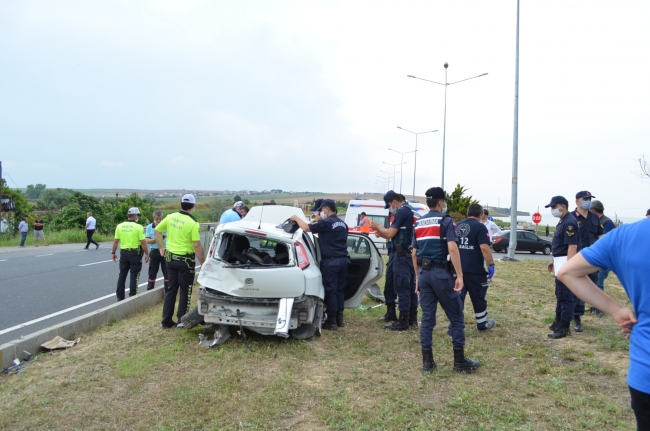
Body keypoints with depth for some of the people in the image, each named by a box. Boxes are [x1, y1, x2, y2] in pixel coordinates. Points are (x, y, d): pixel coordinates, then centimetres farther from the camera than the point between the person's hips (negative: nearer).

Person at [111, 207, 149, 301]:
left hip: (123, 252, 5)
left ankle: (120, 297, 17)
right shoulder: (138, 227, -11)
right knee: (134, 276, 3)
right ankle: (132, 296, 4)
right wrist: (147, 254, -4)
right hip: (135, 253, -4)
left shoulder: (120, 226, 2)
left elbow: (116, 241, 5)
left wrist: (113, 252, 14)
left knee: (122, 275, 13)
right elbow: (143, 242, -12)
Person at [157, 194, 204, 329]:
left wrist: (162, 247, 19)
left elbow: (157, 230, 11)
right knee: (185, 291, 8)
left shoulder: (171, 217, 1)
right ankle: (182, 320, 13)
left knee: (171, 289, 14)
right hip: (185, 260, -6)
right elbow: (197, 245, -20)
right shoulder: (193, 223, -17)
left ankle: (166, 321, 18)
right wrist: (203, 263, -12)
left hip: (171, 258, 6)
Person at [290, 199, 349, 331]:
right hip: (343, 260, 8)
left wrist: (296, 218, 5)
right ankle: (339, 318, 20)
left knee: (330, 291, -1)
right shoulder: (343, 224, 14)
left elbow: (306, 228, -12)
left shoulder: (326, 223, -12)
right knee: (340, 289, 14)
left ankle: (332, 322, 2)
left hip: (331, 261, -8)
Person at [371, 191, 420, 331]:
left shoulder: (402, 212, -13)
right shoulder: (413, 212, 17)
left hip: (402, 255, -10)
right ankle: (412, 319, 19)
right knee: (410, 286, 13)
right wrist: (382, 232, 17)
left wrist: (378, 227, 2)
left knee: (401, 287, -5)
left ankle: (403, 321, -1)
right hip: (411, 254, 10)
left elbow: (390, 234, -16)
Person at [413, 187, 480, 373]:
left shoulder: (419, 223, 13)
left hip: (424, 273, 6)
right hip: (441, 273, -6)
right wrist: (460, 275, -18)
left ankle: (427, 361, 11)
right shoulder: (446, 221, -5)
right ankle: (459, 361, 11)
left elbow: (414, 253, 12)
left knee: (427, 318, 9)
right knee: (456, 316, 6)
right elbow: (452, 248, -18)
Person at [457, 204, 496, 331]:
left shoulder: (457, 226, 11)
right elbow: (484, 248, -20)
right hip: (475, 270, -5)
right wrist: (491, 265, -13)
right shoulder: (480, 227, -9)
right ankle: (482, 323, 25)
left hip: (458, 268, 5)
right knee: (478, 297, 11)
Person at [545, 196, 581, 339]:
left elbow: (572, 247, -24)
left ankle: (564, 327, 3)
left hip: (566, 262, -11)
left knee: (566, 295, -3)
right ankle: (558, 321, 29)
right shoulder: (562, 221, 14)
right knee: (560, 294, 18)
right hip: (560, 262, 11)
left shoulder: (569, 222, -19)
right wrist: (554, 262, 24)